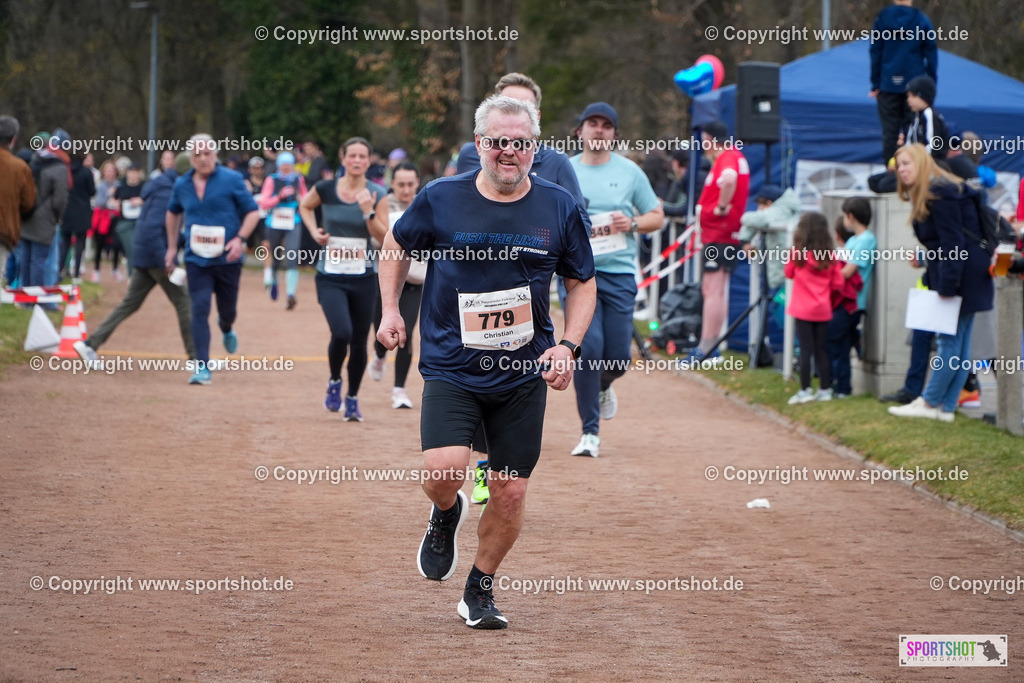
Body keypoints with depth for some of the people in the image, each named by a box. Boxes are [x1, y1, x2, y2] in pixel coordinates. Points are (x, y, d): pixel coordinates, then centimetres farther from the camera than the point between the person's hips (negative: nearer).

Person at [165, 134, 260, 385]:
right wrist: (172, 247, 21)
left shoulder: (232, 180, -6)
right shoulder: (182, 185, 5)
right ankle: (202, 367, -10)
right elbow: (173, 213, 24)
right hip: (196, 260, 1)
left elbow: (252, 212, -2)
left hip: (227, 259, -1)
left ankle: (226, 328, 50)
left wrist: (240, 238, -17)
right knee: (200, 310, -10)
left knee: (227, 310, 11)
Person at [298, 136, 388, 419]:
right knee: (342, 333, -21)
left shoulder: (377, 194, -2)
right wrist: (314, 231, 3)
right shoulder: (326, 189, -3)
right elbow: (304, 206, 18)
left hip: (364, 278, 2)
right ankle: (334, 383, 8)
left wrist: (368, 212, -22)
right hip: (331, 277, -2)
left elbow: (384, 237, -8)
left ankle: (352, 399, 26)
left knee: (359, 342, 7)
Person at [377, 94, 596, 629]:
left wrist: (568, 346, -4)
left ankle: (480, 589, 26)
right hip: (451, 369, -2)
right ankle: (446, 516, 16)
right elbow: (397, 245, 15)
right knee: (443, 473, -21)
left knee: (510, 493, 3)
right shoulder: (441, 200, -5)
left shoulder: (560, 209, -1)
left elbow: (582, 283, 10)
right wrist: (390, 309, 5)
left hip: (524, 377, 2)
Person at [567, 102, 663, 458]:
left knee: (618, 355, -1)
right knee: (587, 346, -16)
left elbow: (657, 215, 13)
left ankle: (603, 387, 38)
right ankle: (590, 432, -8)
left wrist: (633, 224, -8)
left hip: (619, 272, 1)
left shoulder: (629, 171, 8)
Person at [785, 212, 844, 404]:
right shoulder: (830, 256, -1)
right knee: (821, 351, 10)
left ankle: (805, 391, -2)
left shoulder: (797, 254, -10)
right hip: (824, 310, 3)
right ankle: (825, 390, 13)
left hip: (803, 309, -3)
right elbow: (838, 283, 1)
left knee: (806, 350, -1)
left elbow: (789, 274, 6)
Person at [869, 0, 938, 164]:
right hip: (913, 83, 0)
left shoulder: (883, 17, -2)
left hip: (887, 84, 0)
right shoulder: (922, 20, -3)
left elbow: (875, 52, 0)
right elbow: (931, 54, -1)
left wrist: (875, 84, 5)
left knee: (889, 131, 4)